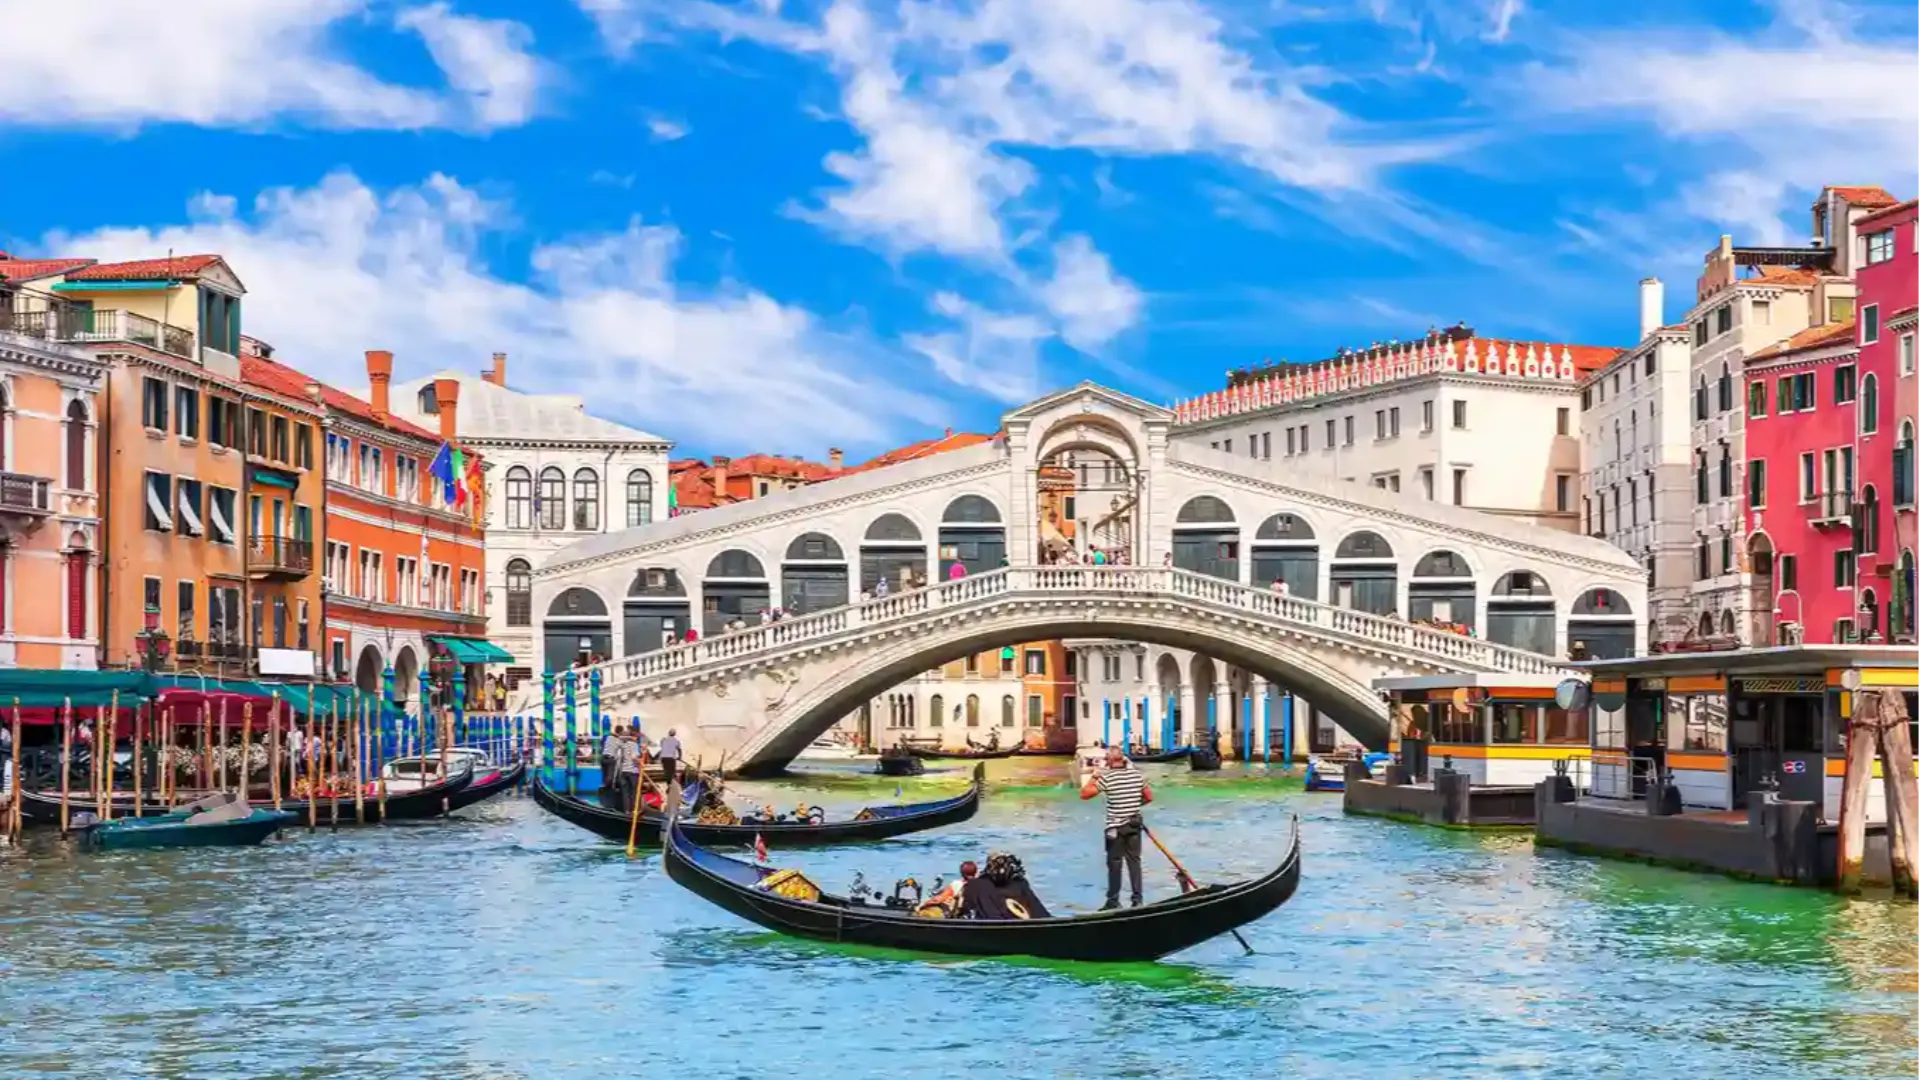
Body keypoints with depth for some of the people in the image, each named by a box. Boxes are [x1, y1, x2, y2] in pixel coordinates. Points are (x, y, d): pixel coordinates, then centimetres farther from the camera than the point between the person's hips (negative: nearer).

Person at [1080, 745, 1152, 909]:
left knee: (1114, 863, 3)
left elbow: (1084, 794, -12)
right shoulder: (1137, 775, 0)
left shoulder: (1107, 778, -14)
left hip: (1115, 827, -4)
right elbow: (1149, 797, 8)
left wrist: (1094, 777, 0)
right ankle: (1137, 899, 8)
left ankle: (1113, 901, 7)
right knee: (1134, 861, 9)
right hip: (1135, 824, 4)